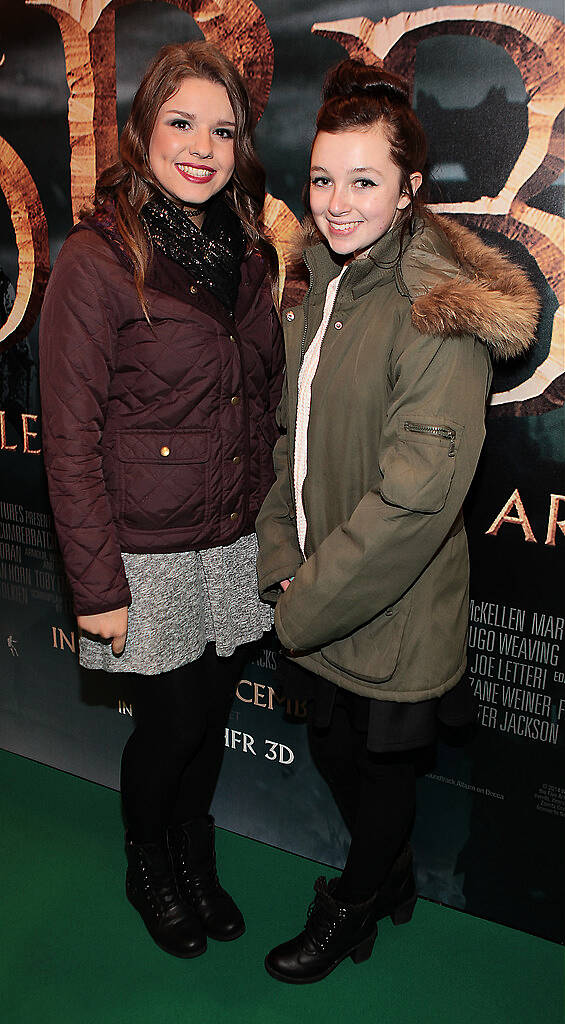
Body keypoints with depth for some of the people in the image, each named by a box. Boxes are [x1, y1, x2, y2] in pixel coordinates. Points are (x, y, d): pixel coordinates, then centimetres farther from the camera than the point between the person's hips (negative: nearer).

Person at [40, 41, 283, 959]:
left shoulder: (246, 251, 4)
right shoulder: (96, 260, -15)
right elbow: (71, 441, -14)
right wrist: (97, 586, -14)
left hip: (237, 545, 5)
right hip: (148, 554, -5)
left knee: (213, 714, 18)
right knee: (172, 724, 11)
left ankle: (195, 859, 45)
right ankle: (147, 869, 41)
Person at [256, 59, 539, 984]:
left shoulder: (439, 312, -22)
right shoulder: (322, 283, 4)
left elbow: (416, 491, -26)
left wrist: (307, 602, -19)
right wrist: (282, 558, -2)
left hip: (395, 610, -7)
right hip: (319, 599, 8)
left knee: (383, 762, 16)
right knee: (332, 745, 24)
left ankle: (353, 908, 45)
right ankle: (391, 878, 53)